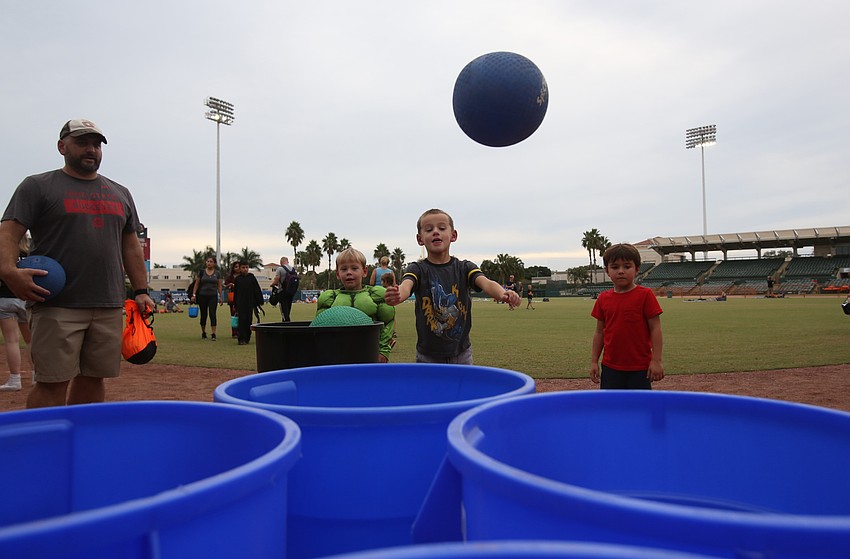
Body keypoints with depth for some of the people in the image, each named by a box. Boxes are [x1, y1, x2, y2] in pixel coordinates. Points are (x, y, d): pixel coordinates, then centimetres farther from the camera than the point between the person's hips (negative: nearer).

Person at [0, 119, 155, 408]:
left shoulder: (121, 194, 18)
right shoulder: (37, 186, 5)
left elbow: (131, 246, 19)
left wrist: (140, 291, 11)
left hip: (109, 307, 4)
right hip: (57, 306, -4)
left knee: (93, 378, 8)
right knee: (52, 383, -5)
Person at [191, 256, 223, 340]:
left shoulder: (217, 273, 3)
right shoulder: (201, 272, 1)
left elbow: (219, 286, 7)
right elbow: (196, 284, 4)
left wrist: (221, 297, 4)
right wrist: (194, 294, -4)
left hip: (213, 296, 0)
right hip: (202, 296, 1)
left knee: (212, 314, -10)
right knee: (203, 314, 8)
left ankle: (213, 334, -12)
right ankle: (203, 333, 22)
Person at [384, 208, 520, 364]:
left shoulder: (464, 268, 0)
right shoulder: (417, 269, -4)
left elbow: (486, 283, -19)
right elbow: (406, 285, -26)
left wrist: (503, 294, -42)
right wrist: (397, 296, -52)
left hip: (461, 353, 2)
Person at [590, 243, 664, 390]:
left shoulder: (645, 295, -9)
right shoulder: (603, 299, 3)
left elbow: (655, 328, -8)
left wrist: (656, 360, -11)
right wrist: (594, 361, 8)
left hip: (640, 368, -4)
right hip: (611, 367, 4)